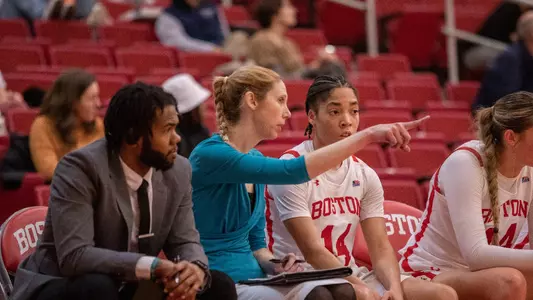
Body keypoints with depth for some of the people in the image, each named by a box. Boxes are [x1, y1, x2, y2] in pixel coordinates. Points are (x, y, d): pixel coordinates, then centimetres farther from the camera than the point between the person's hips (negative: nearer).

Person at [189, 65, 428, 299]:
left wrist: (271, 264, -3)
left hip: (254, 279, 8)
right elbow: (292, 172, -26)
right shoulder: (210, 154, -13)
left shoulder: (255, 158, 15)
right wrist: (368, 135, -27)